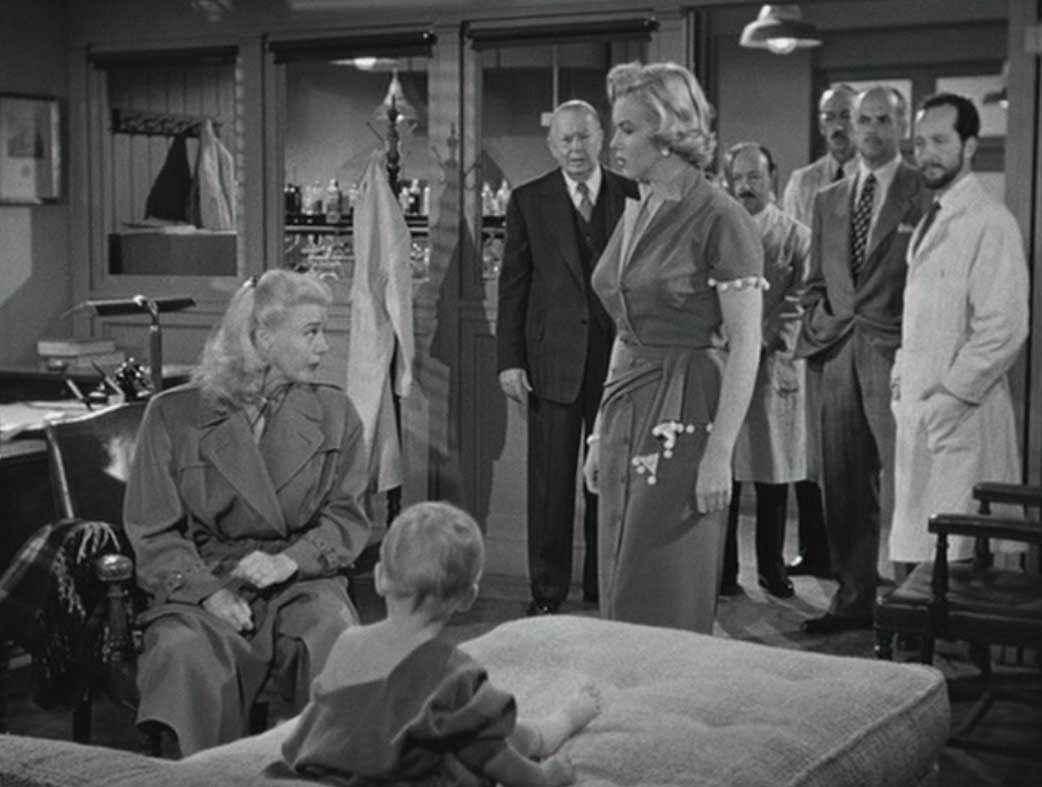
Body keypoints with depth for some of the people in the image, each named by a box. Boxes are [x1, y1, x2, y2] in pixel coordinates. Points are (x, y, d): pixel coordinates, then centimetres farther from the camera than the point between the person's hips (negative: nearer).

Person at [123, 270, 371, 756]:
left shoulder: (334, 414, 13)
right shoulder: (173, 415, 6)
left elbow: (347, 518, 9)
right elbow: (153, 533, 3)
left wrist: (288, 560, -11)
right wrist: (208, 592, -15)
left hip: (303, 582, 2)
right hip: (200, 585, -1)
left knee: (336, 643, -31)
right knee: (184, 655, -33)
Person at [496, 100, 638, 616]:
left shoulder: (634, 196, 5)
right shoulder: (528, 201, 4)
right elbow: (513, 284, 3)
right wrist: (510, 360, -4)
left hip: (620, 355, 1)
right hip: (553, 357, -1)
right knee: (550, 483, 2)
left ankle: (605, 587, 21)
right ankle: (547, 592, 12)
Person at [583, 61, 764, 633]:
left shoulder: (719, 220, -11)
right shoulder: (634, 215, 12)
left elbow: (745, 347, -14)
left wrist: (719, 454, -18)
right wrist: (602, 432, 14)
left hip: (686, 415, -8)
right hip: (627, 411, 8)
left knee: (663, 605, -2)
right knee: (619, 596, 10)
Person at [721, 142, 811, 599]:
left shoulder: (797, 236, 6)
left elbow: (798, 301, 0)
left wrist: (766, 342, -14)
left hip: (774, 368, 0)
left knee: (774, 477, 6)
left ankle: (771, 568, 19)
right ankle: (723, 570, 11)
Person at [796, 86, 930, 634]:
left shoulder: (925, 194, -1)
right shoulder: (828, 200, 17)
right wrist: (816, 333, 7)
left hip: (896, 357, -5)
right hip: (839, 359, 6)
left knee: (901, 487, -6)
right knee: (844, 490, 9)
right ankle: (853, 598, 19)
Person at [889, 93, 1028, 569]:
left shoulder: (990, 222, -11)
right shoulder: (930, 220, 16)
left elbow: (1004, 329, -17)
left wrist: (951, 397, -15)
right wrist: (902, 377, 10)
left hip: (961, 416, -8)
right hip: (917, 410, 8)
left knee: (960, 556, -4)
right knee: (913, 547, 9)